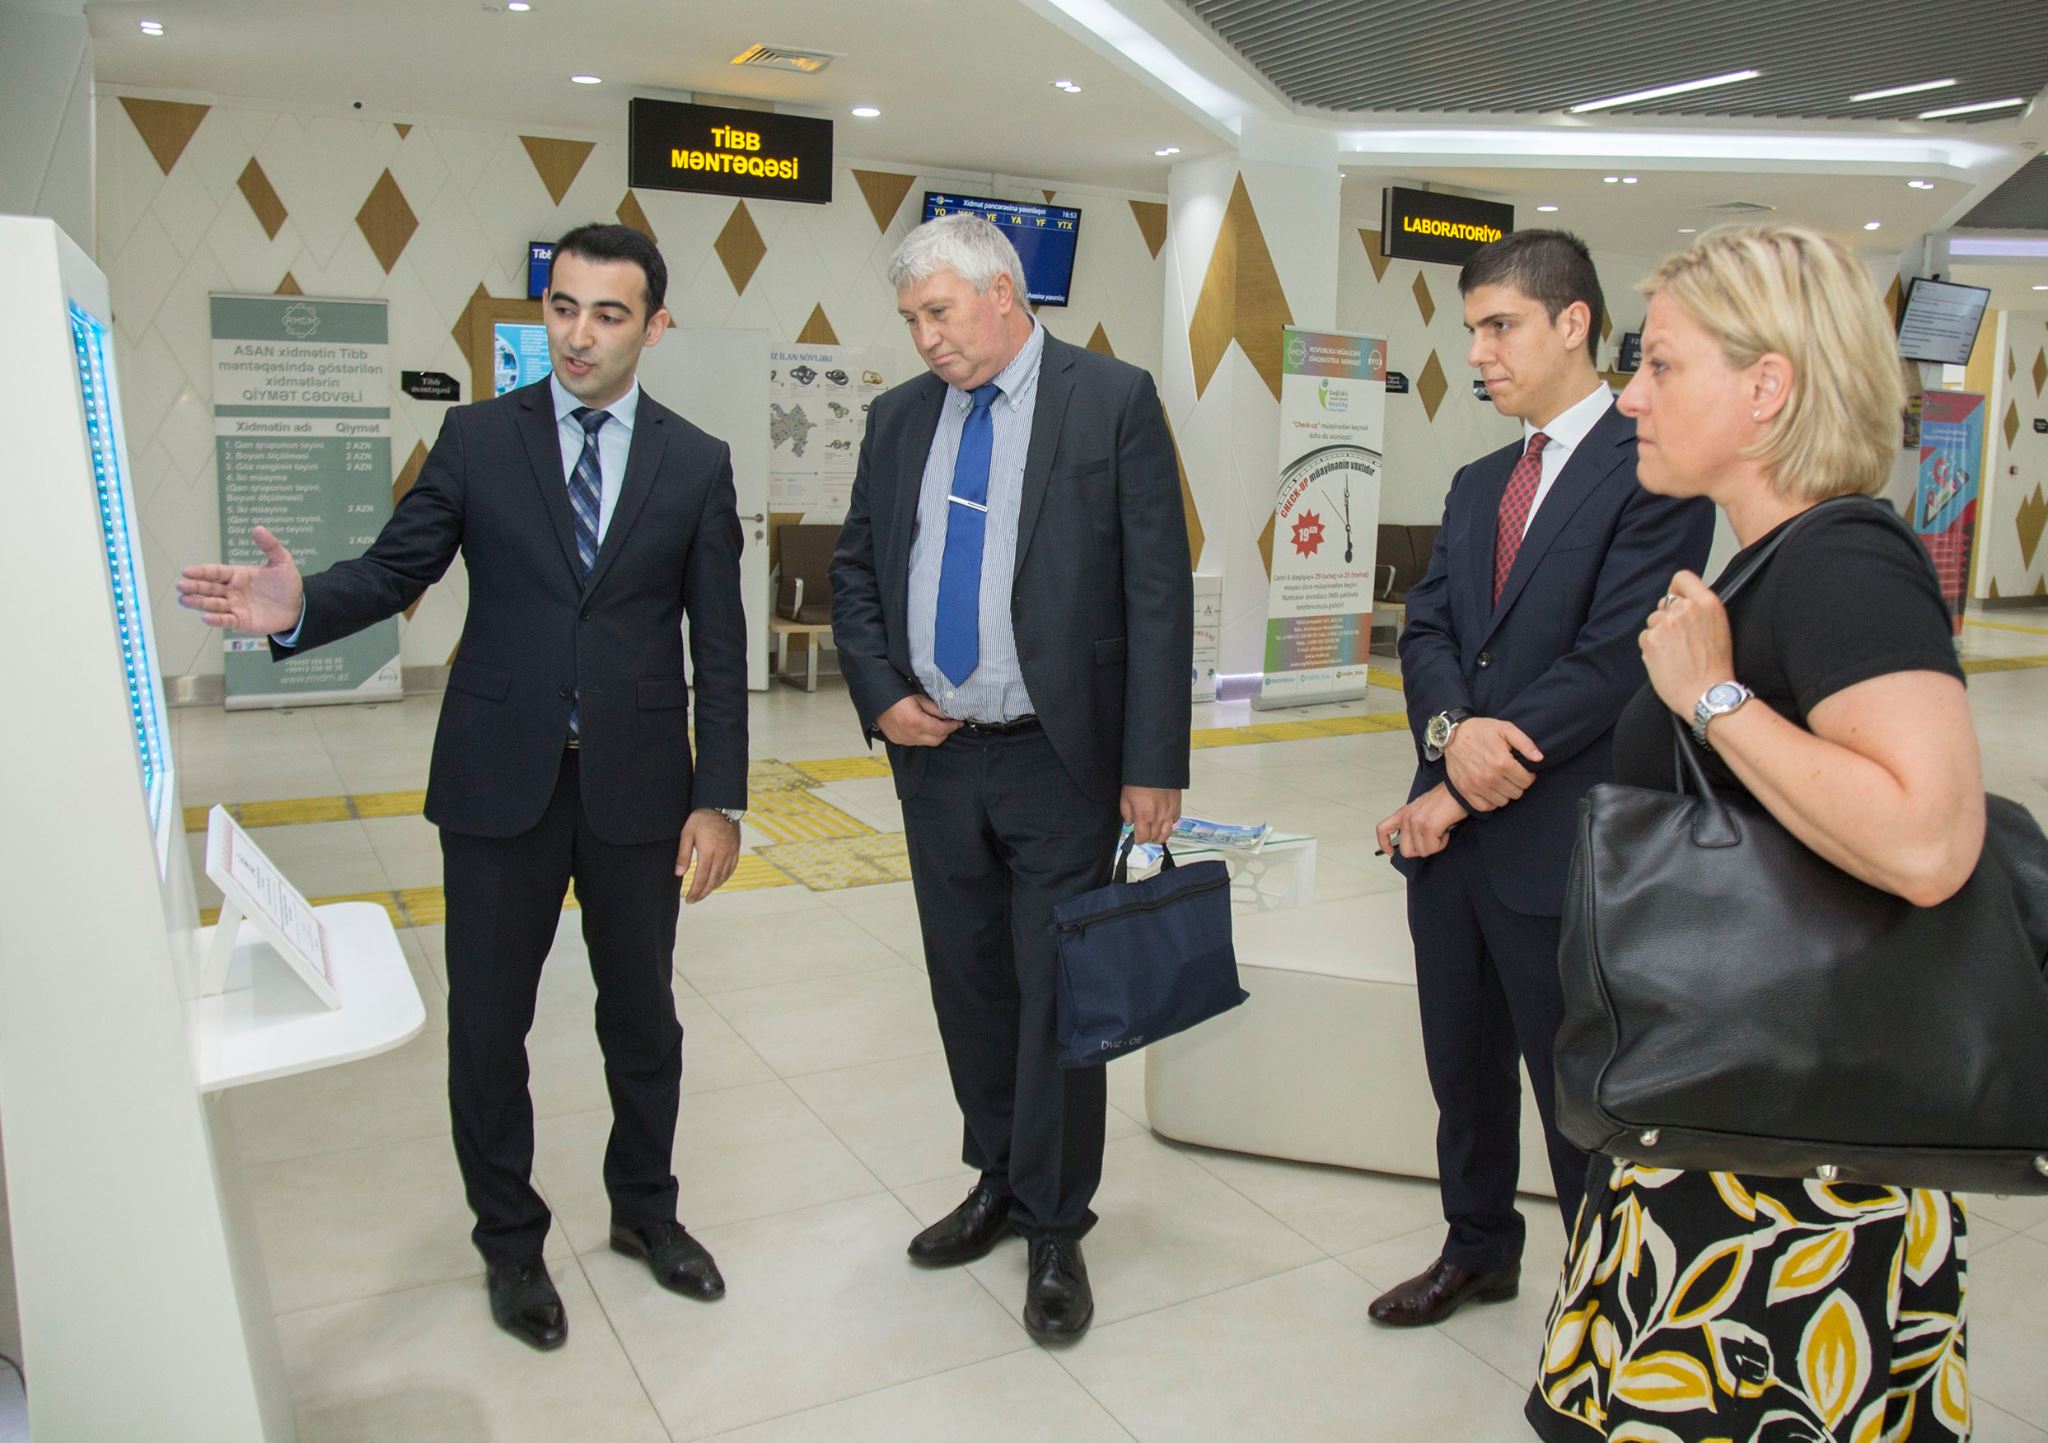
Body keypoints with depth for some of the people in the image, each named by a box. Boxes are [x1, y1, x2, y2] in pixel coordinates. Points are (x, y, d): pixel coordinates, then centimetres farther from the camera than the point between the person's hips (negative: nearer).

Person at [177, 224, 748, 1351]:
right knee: (488, 1021, 9)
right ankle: (509, 1238, 31)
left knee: (642, 1014, 14)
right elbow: (395, 569, -2)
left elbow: (718, 642, 0)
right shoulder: (478, 437, 2)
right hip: (499, 780, 0)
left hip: (636, 785, 0)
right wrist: (299, 609, -24)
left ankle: (643, 1207, 37)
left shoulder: (697, 463, 2)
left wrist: (719, 797, -5)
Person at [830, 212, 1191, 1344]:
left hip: (1059, 760, -5)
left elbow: (1158, 591, -9)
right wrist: (881, 695, 0)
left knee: (1057, 995, 2)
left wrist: (1153, 764, -13)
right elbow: (854, 571, 16)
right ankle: (999, 1183, 35)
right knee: (968, 985, 15)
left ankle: (1055, 1230, 19)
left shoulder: (1113, 401, -6)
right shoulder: (900, 416, 9)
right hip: (934, 750, 5)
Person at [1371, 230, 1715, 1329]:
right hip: (1449, 836, 7)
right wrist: (1452, 728, -16)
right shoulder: (1476, 486, 15)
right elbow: (1426, 631, 7)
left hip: (1560, 846, -7)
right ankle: (1478, 1248, 42)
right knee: (1463, 1070, 21)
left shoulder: (1650, 471, -10)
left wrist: (1462, 790, -15)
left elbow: (1614, 659, -18)